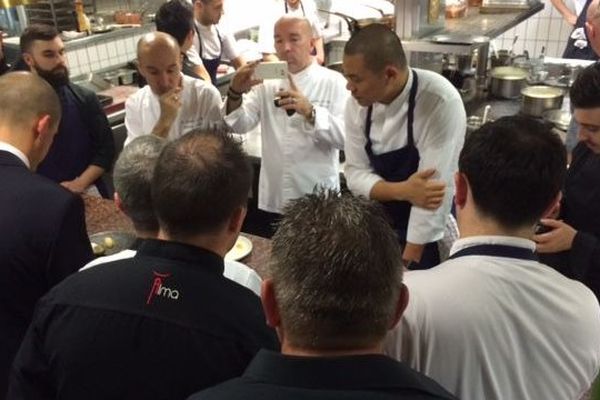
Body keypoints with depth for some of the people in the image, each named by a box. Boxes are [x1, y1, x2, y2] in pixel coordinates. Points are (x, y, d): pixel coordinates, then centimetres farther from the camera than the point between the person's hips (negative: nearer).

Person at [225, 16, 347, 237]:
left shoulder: (332, 82, -3)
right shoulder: (268, 82, 7)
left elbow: (345, 136, -15)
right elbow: (240, 125, -4)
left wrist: (309, 111, -30)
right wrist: (236, 93, -23)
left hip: (318, 201, -3)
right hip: (273, 199, 3)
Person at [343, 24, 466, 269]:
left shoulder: (441, 102, -26)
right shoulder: (358, 102, -11)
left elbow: (435, 186, -25)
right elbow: (356, 173, -7)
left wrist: (407, 263, -21)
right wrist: (402, 191, -27)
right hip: (379, 226, 4)